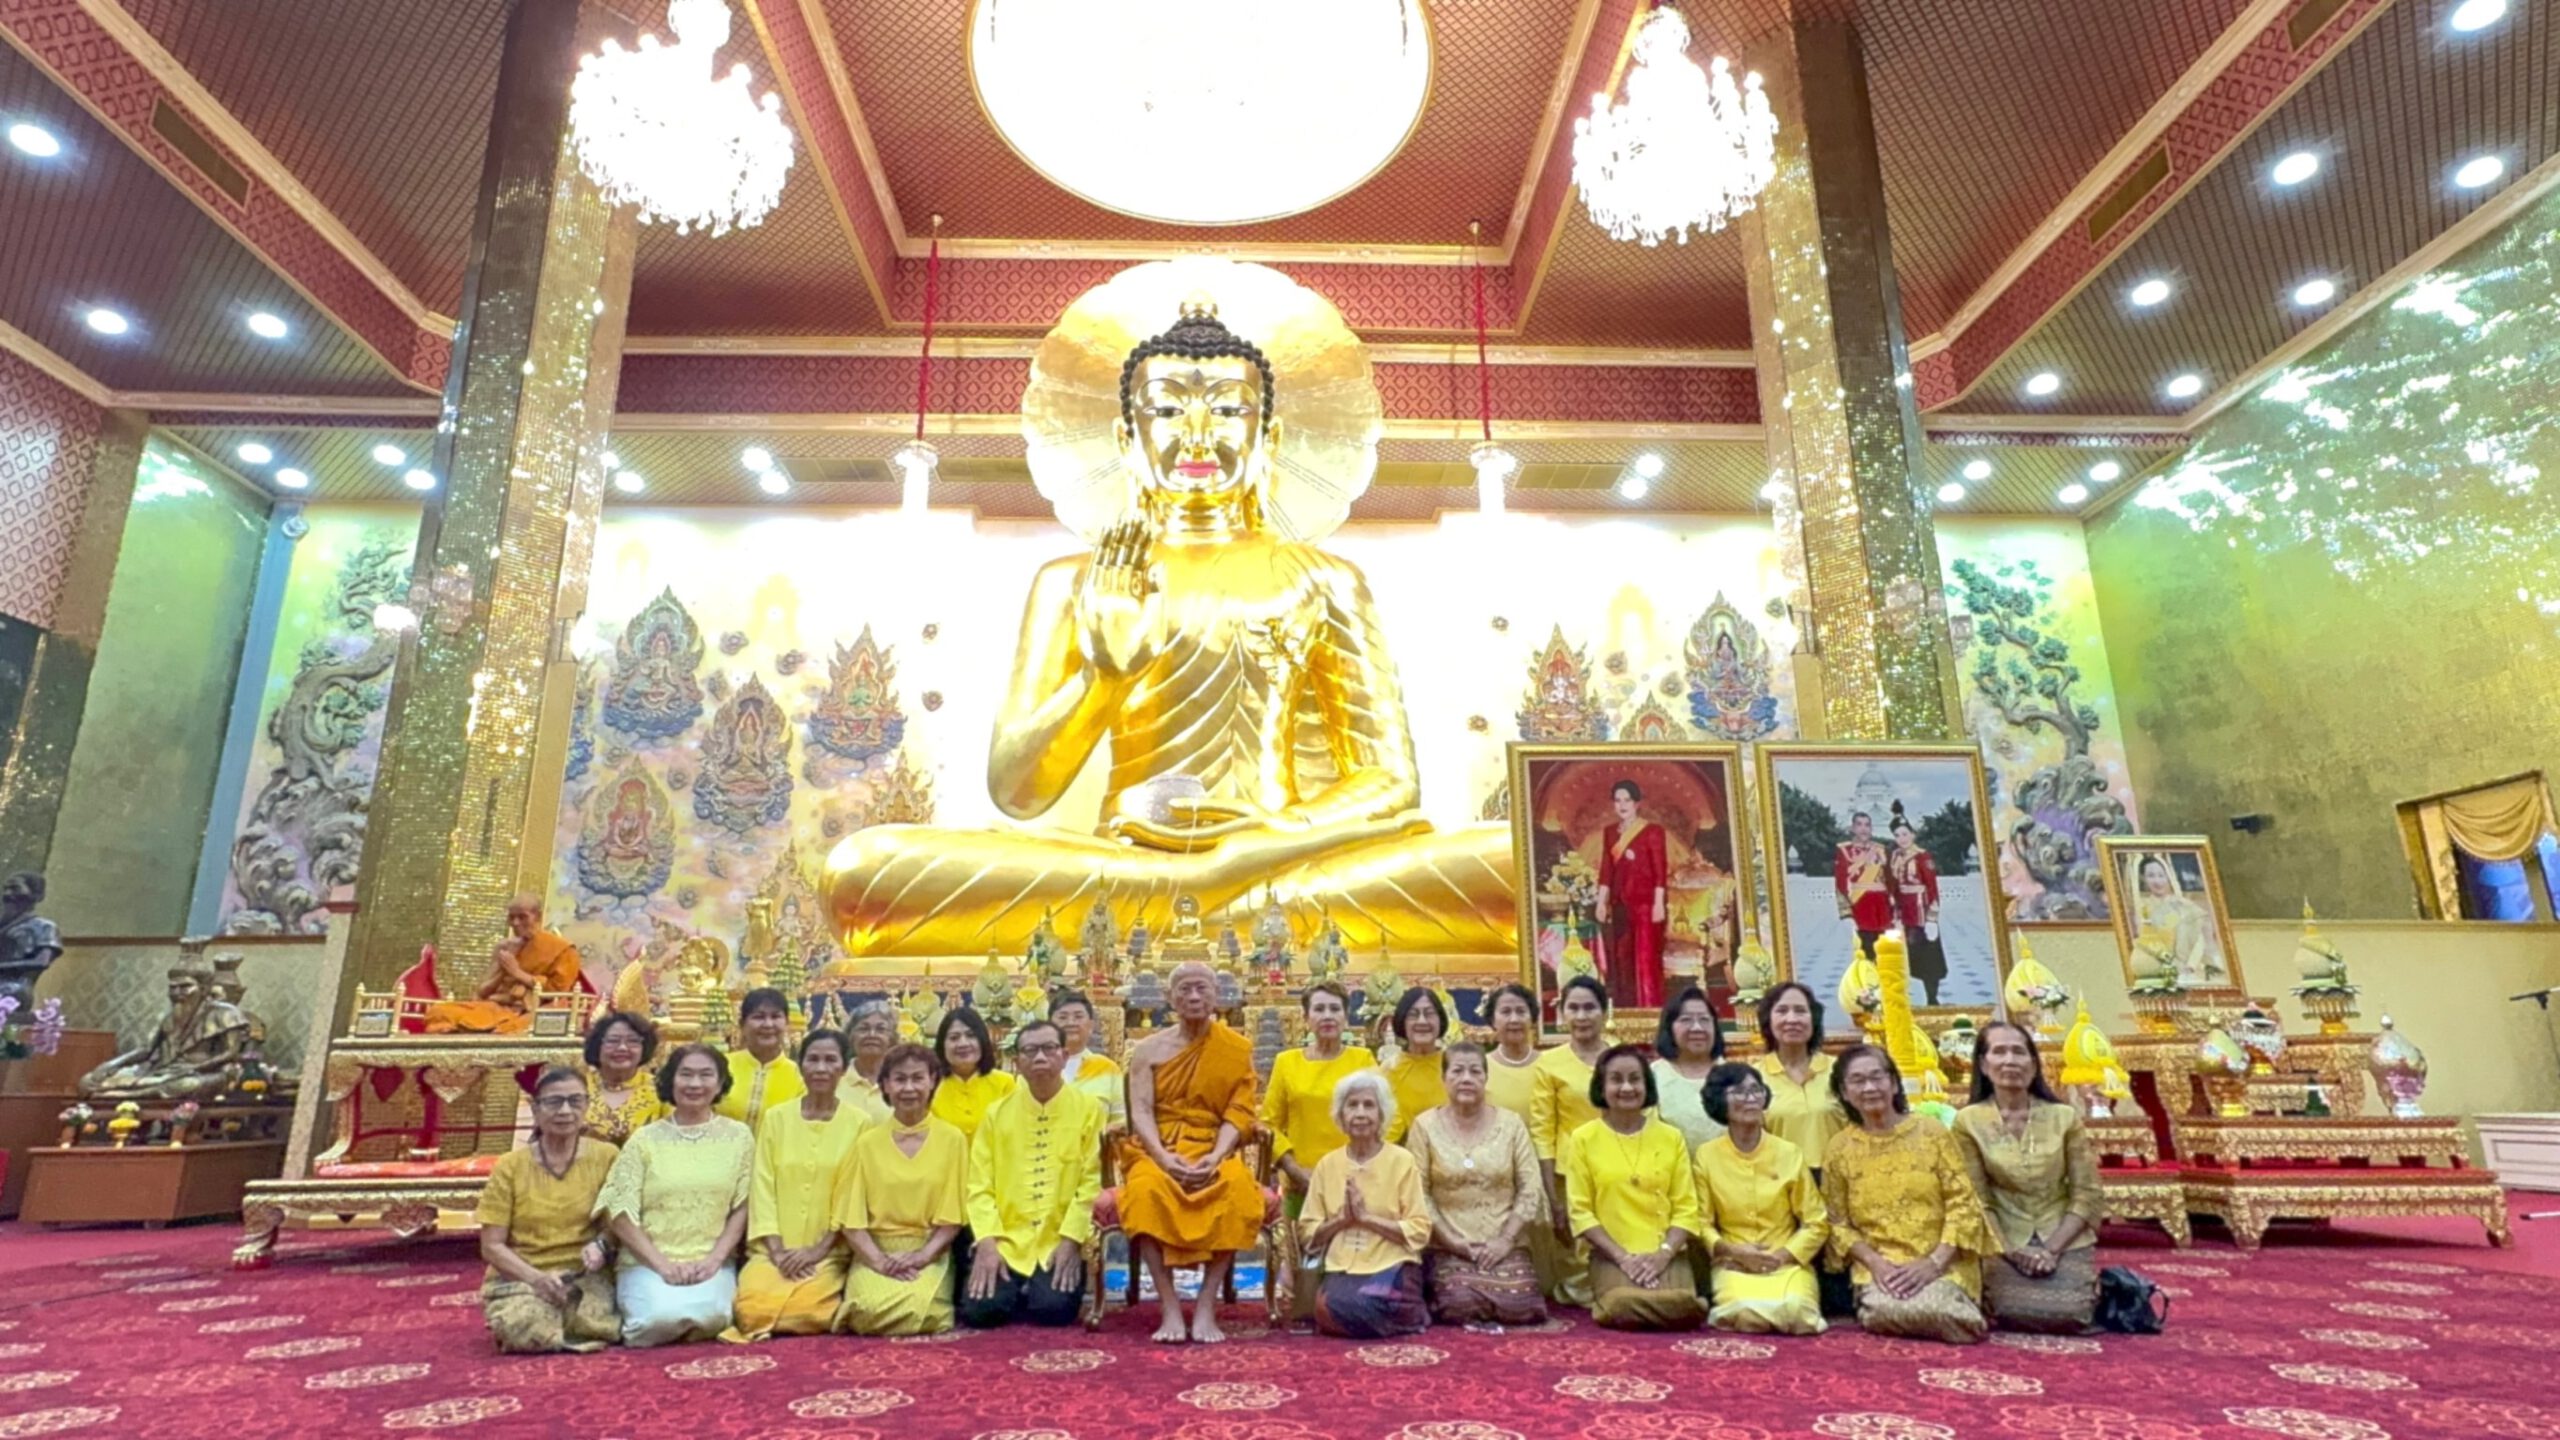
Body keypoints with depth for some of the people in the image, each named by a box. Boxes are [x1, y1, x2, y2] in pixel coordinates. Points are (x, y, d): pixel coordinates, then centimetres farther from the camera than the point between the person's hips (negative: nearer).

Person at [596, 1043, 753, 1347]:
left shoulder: (738, 1136, 7)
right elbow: (620, 1211, -1)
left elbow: (742, 1208, 5)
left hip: (710, 1263, 0)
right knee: (664, 1314, -31)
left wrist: (714, 1259, -10)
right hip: (647, 1263, 0)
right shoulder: (645, 1138, 5)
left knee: (708, 1314, -31)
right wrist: (662, 1264, -11)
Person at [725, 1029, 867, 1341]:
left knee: (806, 1309, -27)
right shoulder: (775, 1117, 8)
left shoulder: (859, 1123, 1)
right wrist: (777, 1250, -8)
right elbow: (763, 1189, 3)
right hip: (775, 1250, 1)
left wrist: (818, 1250, -10)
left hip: (828, 1253, -1)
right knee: (754, 1306, -28)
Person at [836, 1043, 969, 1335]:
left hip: (929, 1255, -1)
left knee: (919, 1310, -31)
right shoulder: (867, 1142, 6)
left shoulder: (952, 1139, 3)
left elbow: (953, 1216, 2)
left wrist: (922, 1256, -13)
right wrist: (879, 1260, -14)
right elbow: (851, 1215, 1)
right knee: (872, 1310, -30)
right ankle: (857, 1312, 5)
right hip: (875, 1254, 1)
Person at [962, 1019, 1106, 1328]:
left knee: (1053, 1308, -24)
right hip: (1006, 1241, 2)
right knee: (979, 1310, -18)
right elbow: (980, 1185, 2)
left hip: (1061, 1242, -2)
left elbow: (1092, 1182, -4)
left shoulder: (1089, 1109, 1)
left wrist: (1071, 1241, -14)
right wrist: (987, 1243, -12)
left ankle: (1042, 1289, 11)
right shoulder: (996, 1113, 7)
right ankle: (1018, 1291, 14)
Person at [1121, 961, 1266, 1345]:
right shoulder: (1148, 1049, 7)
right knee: (1147, 1190, -35)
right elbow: (1141, 1112, -2)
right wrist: (1164, 1158, -20)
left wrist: (1215, 1158, -20)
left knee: (1237, 1190, -34)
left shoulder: (1238, 1049, 6)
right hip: (1159, 1150, 0)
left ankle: (1207, 1307, -24)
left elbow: (1238, 1114, -2)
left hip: (1214, 1150, 0)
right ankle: (1170, 1309, -26)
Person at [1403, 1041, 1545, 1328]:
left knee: (1519, 1307, -22)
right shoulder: (1425, 1125, 1)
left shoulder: (1510, 1123, 5)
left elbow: (1531, 1190, 2)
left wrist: (1505, 1240, -8)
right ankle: (1435, 1286, 6)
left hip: (1504, 1247, 2)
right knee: (1461, 1306, -26)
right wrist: (1452, 1241, -11)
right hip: (1447, 1248, -1)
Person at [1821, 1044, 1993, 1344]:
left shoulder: (1931, 1132, 2)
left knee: (1931, 1309, -31)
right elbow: (1837, 1223, 4)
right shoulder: (1839, 1149, 5)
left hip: (1942, 1262, 1)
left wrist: (1934, 1262, -15)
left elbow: (1963, 1204, -3)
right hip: (1879, 1265, -1)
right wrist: (1875, 1263, -14)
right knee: (1886, 1311, -33)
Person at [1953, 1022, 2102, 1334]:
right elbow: (1976, 1200, -2)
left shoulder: (2065, 1117, 1)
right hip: (2006, 1242, -1)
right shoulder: (1969, 1121, -4)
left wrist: (2053, 1248, -12)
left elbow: (2087, 1195, -1)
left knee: (2070, 1314, -22)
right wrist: (2010, 1251, -15)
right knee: (2018, 1313, -26)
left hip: (2065, 1239, 2)